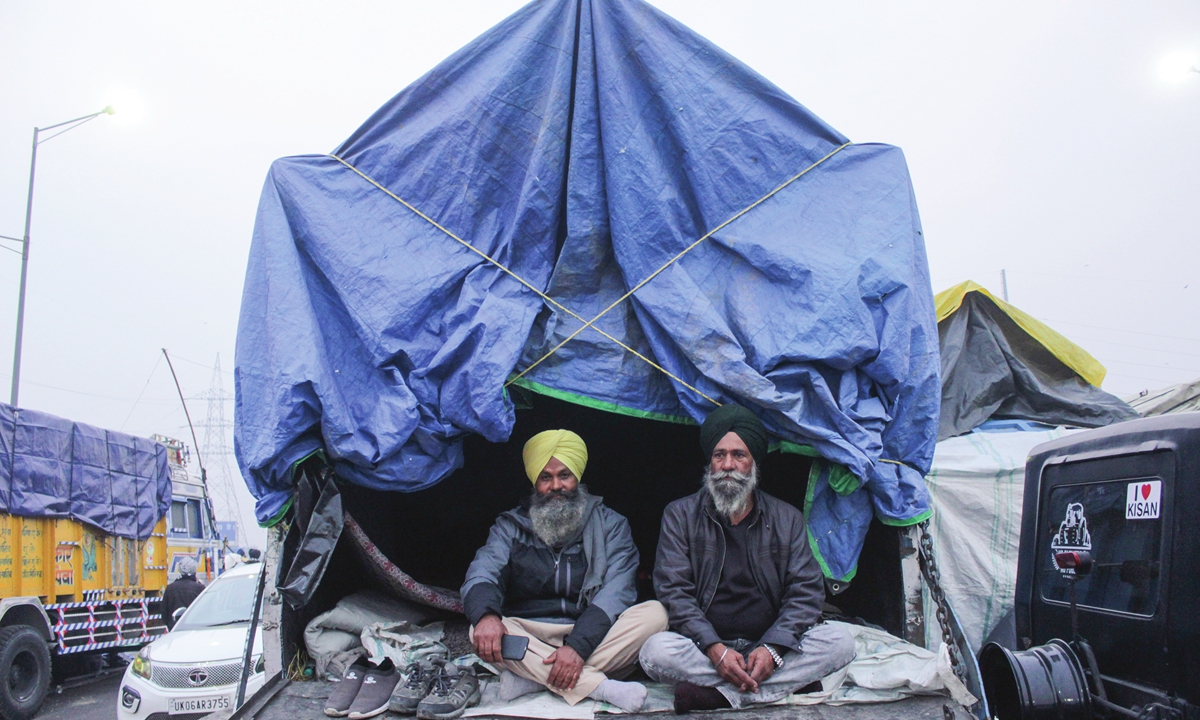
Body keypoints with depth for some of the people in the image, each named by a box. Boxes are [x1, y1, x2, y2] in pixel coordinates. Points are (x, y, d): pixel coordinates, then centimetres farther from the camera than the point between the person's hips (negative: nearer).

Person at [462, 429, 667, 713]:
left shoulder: (610, 524, 6)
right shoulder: (511, 526, 9)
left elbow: (616, 591, -9)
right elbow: (482, 574, -9)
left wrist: (579, 645, -26)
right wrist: (486, 614, -35)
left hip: (594, 637, 0)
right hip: (530, 640, 0)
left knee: (654, 613, -26)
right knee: (482, 630, -29)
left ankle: (532, 678, -29)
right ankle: (601, 687, -34)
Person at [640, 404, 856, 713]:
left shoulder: (787, 519, 9)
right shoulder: (679, 515, 4)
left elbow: (806, 590, 1)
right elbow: (673, 591, -5)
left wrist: (773, 649, -17)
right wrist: (715, 649, -21)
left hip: (767, 646, 2)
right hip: (704, 649, -2)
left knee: (840, 641, -23)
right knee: (657, 651, -31)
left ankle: (718, 693, -29)